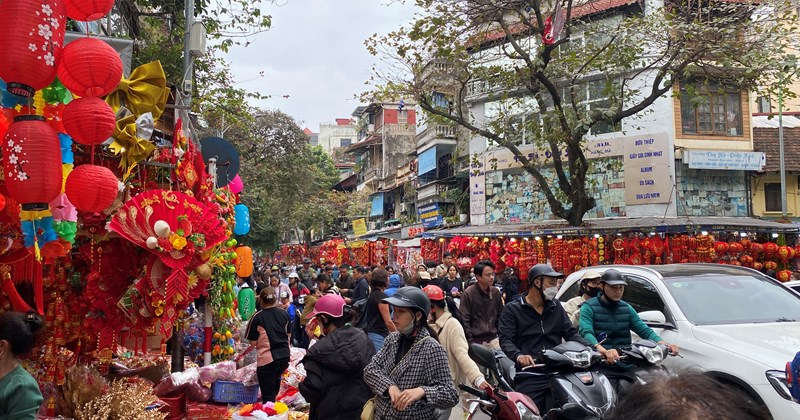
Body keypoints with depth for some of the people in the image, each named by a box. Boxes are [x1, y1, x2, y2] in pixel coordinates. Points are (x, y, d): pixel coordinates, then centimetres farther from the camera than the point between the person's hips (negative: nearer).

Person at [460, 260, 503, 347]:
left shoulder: (495, 292, 7)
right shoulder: (468, 293, -8)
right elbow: (464, 320, -8)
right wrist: (470, 341, -10)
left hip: (493, 339, 4)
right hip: (476, 340, -4)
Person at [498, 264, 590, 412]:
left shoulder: (556, 306, 17)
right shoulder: (513, 309, 2)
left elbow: (570, 333, 13)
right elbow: (505, 339, -8)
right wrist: (518, 356, -28)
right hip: (529, 377, -4)